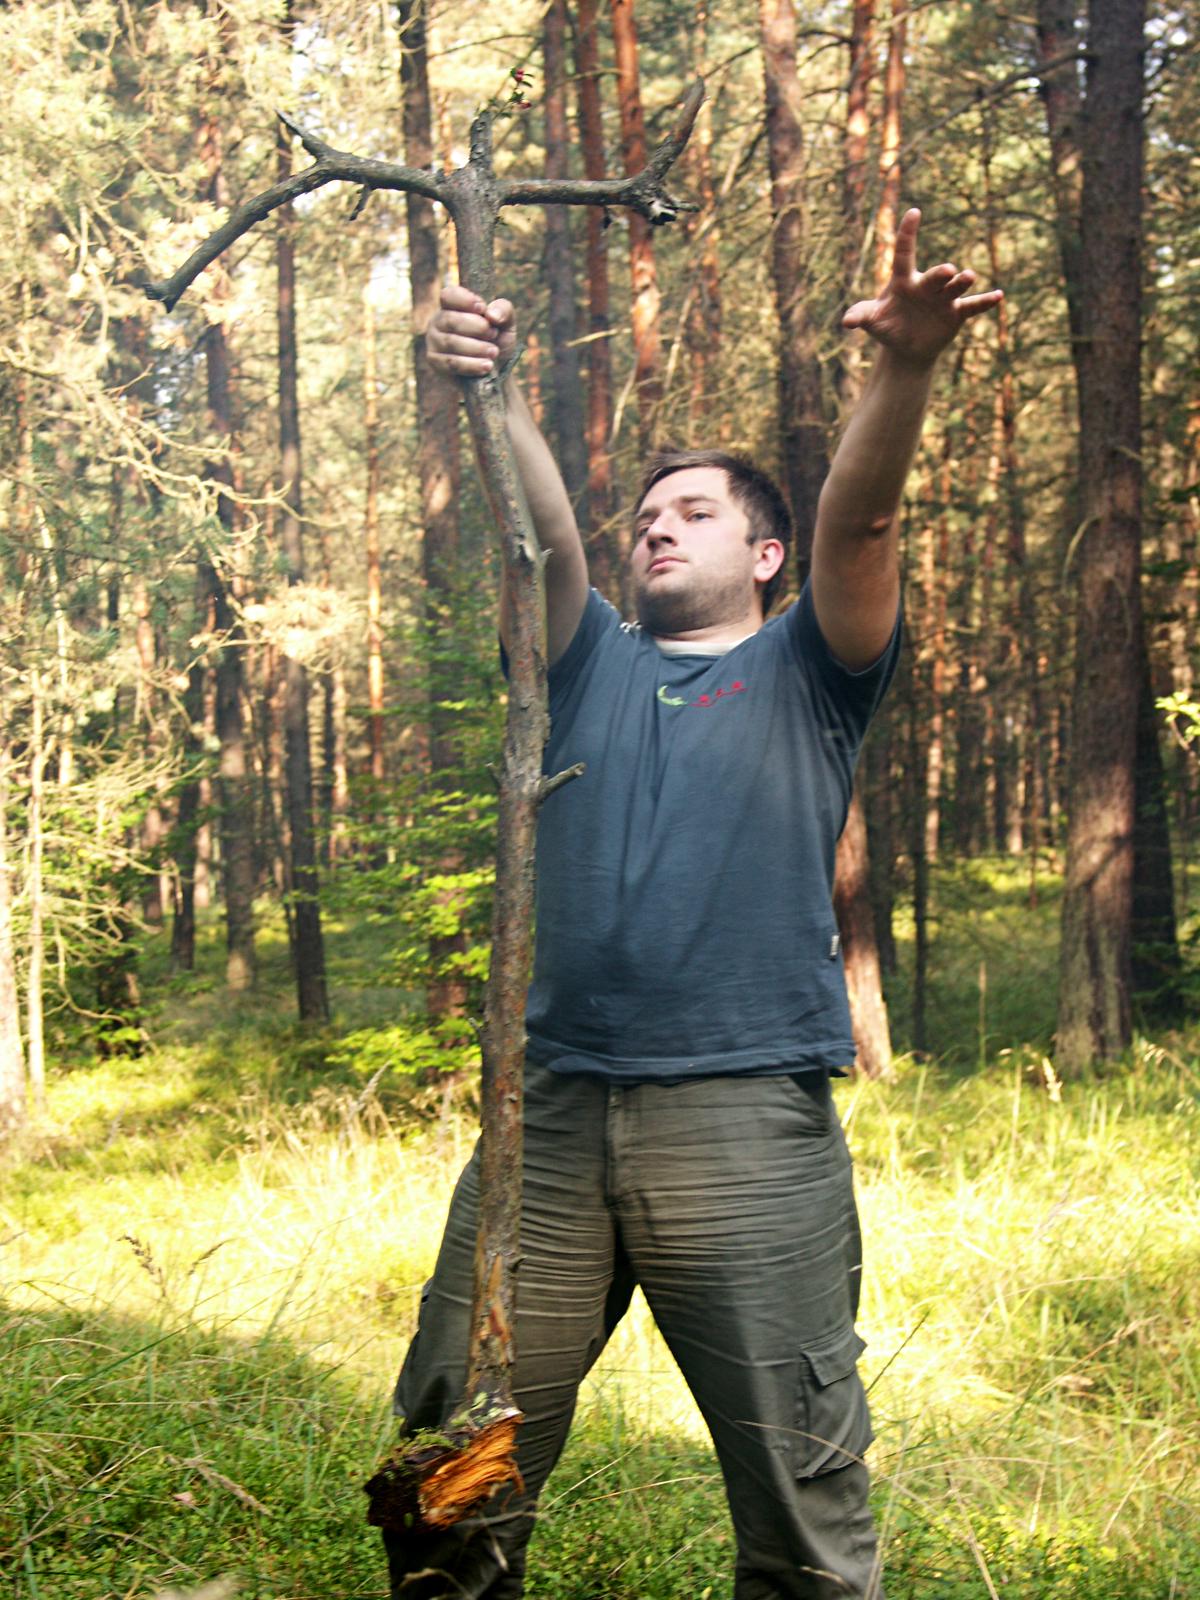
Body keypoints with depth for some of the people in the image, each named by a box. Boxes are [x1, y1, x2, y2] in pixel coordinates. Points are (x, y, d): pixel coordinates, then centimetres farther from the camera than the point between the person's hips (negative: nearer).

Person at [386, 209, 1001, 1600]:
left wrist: (904, 370, -25)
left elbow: (859, 521, -7)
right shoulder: (594, 666, 19)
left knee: (802, 1488, 2)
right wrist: (490, 390, -19)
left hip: (749, 1122, -3)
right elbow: (537, 527, 1)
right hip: (550, 1110, 3)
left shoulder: (806, 672, 12)